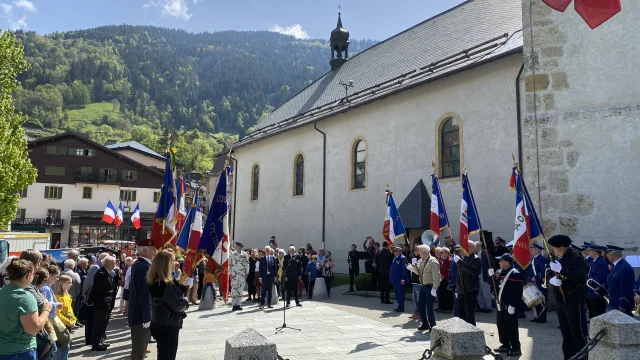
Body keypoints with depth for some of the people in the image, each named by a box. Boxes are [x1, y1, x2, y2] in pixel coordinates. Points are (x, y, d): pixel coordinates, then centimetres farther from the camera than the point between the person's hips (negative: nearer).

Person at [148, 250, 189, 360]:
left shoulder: (154, 281, 6)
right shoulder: (166, 284, -25)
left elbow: (177, 292, 13)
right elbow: (178, 305, -20)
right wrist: (186, 301, -2)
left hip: (160, 325, 10)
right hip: (168, 327, -10)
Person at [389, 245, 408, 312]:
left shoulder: (403, 258, -14)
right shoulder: (394, 258, 13)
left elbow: (404, 269, -18)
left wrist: (403, 279, -22)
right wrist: (391, 277, 16)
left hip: (400, 280, -9)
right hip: (395, 280, 9)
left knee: (401, 294, 0)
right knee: (396, 294, 15)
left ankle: (401, 307, 10)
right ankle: (400, 306, 25)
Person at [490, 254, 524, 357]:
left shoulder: (515, 274, -16)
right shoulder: (500, 272, 11)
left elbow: (517, 293, -20)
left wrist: (512, 305, -22)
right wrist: (492, 276, -1)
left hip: (509, 306, -9)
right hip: (501, 304, 9)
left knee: (511, 327, -2)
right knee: (501, 326, 15)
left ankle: (516, 349, 8)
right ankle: (505, 345, 28)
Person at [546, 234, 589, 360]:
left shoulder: (576, 258, -13)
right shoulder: (556, 259, 10)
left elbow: (580, 277, -27)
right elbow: (549, 274, 10)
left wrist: (561, 270, -29)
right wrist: (551, 279, -12)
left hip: (574, 301, -8)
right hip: (560, 301, 8)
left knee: (578, 332, -1)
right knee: (566, 332, 16)